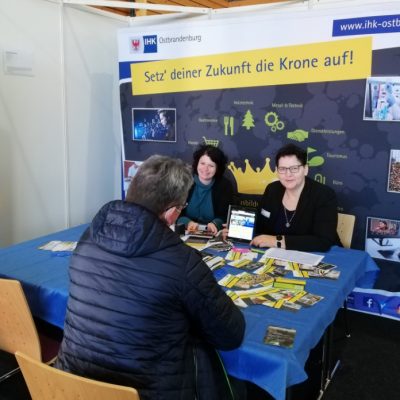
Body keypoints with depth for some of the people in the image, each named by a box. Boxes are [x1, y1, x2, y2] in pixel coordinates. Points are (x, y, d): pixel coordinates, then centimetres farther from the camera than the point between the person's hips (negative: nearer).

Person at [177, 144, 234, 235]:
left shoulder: (225, 186, -1)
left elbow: (225, 216, -7)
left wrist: (215, 224, -28)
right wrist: (188, 222, -25)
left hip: (213, 235, -1)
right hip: (187, 232, 1)